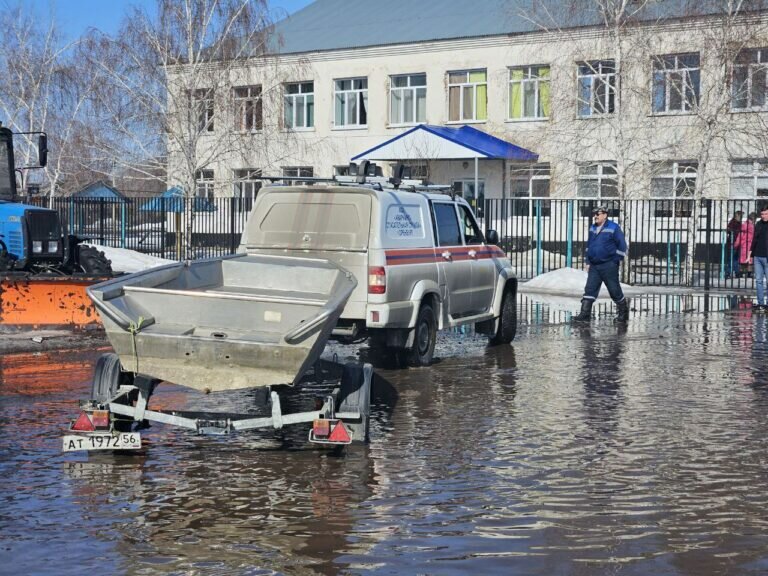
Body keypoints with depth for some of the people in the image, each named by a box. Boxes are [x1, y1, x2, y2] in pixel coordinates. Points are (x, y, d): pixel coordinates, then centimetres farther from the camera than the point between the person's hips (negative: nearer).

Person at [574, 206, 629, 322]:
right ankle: (585, 314, -6)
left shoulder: (613, 228, -9)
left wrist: (616, 261, -8)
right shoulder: (592, 228, 12)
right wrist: (588, 262, 15)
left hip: (609, 266, -6)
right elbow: (589, 246, 21)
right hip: (594, 266, 6)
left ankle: (624, 311, 22)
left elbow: (622, 246, -8)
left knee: (614, 290, 3)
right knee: (589, 289, -3)